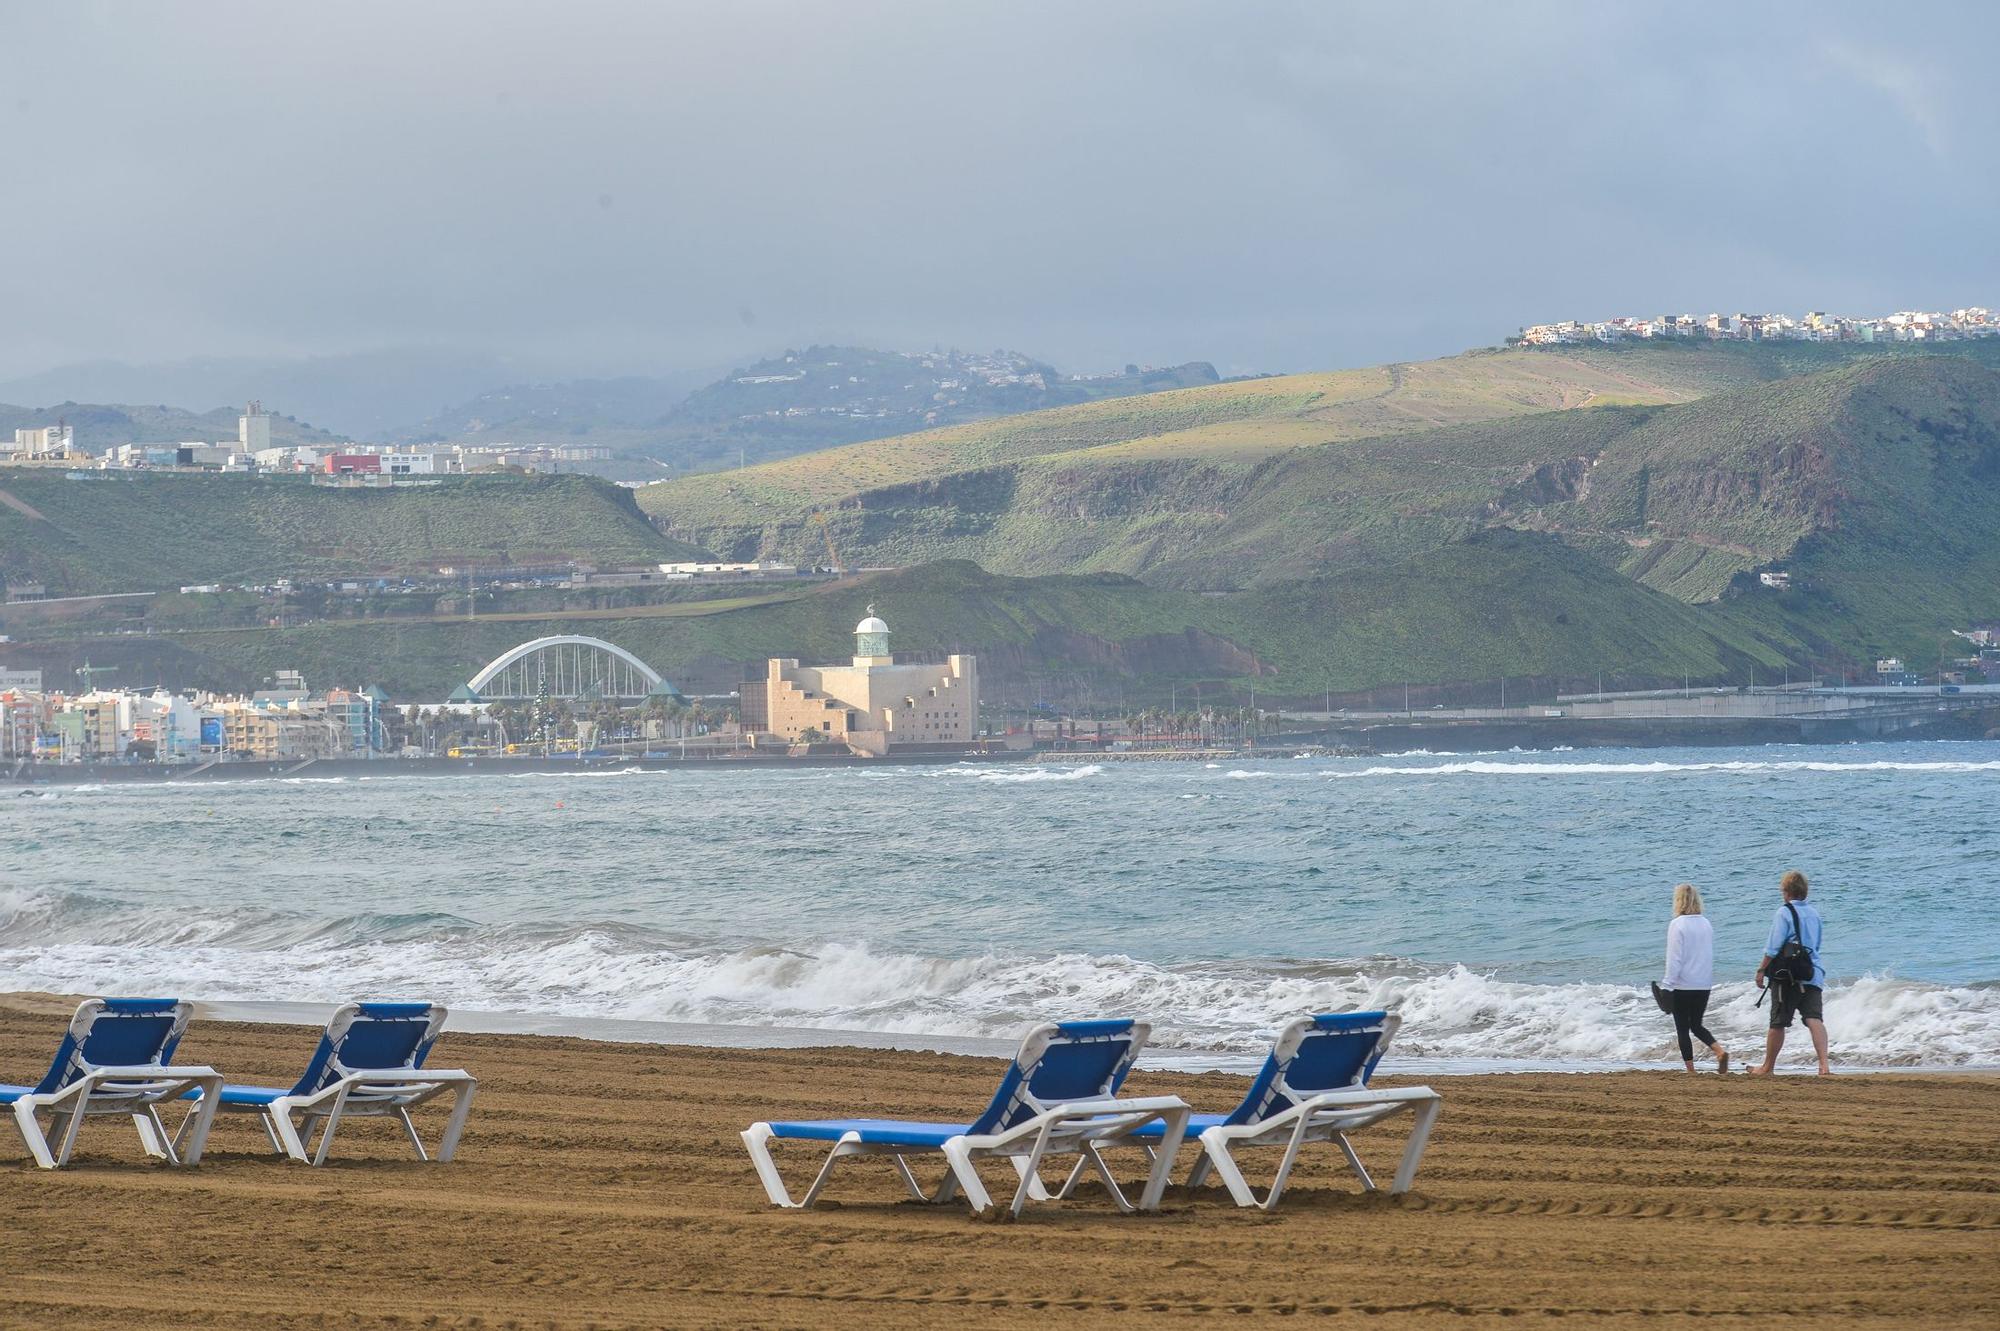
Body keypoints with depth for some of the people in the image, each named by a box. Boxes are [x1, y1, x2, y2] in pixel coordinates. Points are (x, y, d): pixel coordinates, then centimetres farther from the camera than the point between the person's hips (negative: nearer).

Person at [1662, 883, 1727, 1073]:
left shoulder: (1677, 925, -13)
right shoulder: (1706, 924, 5)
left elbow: (1674, 958, -15)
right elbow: (1711, 955, 14)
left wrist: (1667, 984, -10)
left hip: (1683, 985, -6)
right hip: (1704, 985, 6)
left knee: (1682, 1029, 5)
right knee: (1697, 1025, 18)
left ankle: (1690, 1070, 4)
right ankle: (1720, 1052, -3)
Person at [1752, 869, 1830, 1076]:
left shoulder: (1784, 913, -8)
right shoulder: (1814, 913, 11)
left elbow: (1773, 947, -12)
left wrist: (1761, 970, -5)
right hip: (1813, 975, 5)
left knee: (1778, 1024, 7)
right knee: (1815, 1020, -7)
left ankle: (1768, 1067, 20)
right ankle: (1824, 1065, -24)